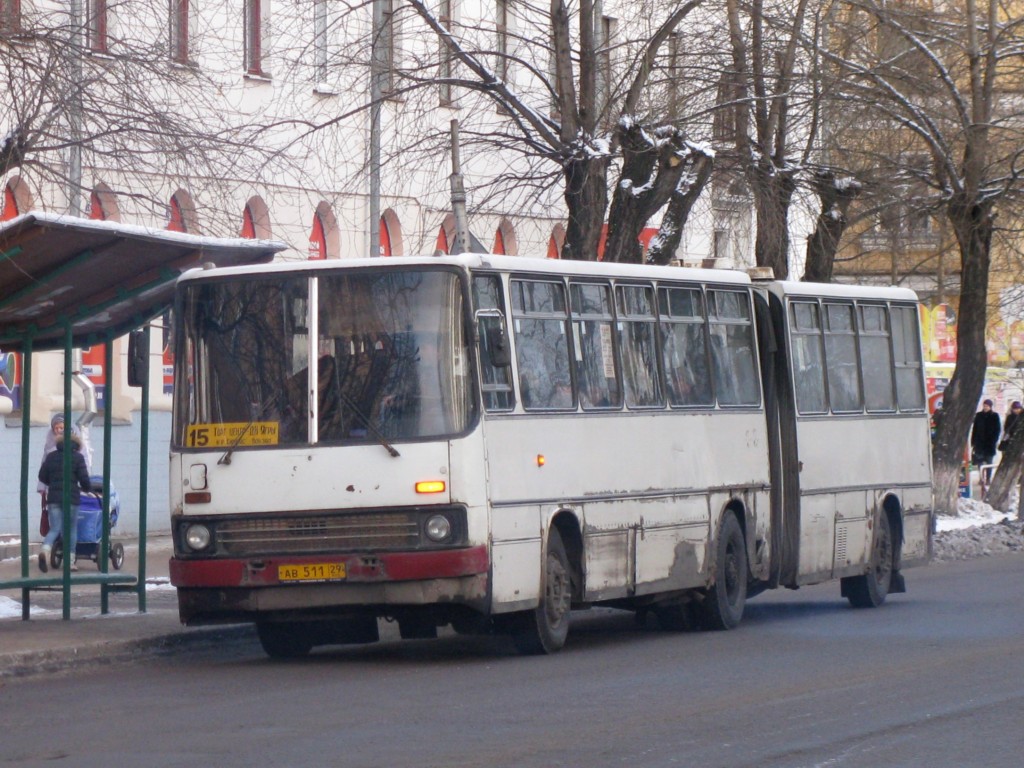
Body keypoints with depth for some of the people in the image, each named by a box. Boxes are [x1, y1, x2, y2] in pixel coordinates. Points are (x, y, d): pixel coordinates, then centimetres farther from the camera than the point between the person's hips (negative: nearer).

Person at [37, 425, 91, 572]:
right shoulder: (77, 457, -4)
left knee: (54, 528, 6)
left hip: (53, 497, 3)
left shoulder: (51, 456, 7)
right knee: (72, 529, 10)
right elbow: (84, 479, -7)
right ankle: (71, 561, 12)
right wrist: (87, 487, 15)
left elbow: (42, 477, 11)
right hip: (71, 497, -3)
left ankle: (45, 550, -23)